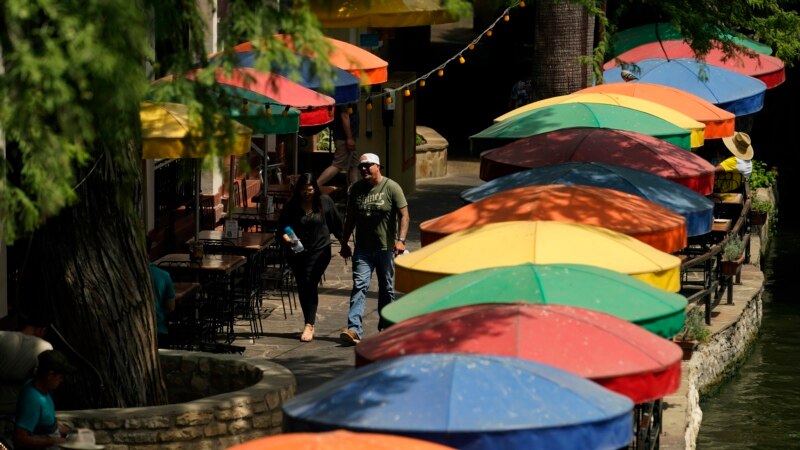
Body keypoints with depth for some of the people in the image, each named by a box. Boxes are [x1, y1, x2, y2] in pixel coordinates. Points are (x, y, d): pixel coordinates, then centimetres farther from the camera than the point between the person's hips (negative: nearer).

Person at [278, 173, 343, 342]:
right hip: (297, 252, 3)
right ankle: (310, 323, 22)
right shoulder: (291, 206, -4)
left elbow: (336, 224, 5)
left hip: (319, 250, -3)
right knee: (302, 287, 8)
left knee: (310, 282, -16)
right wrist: (285, 235, -19)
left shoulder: (325, 202, -4)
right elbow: (281, 225, 2)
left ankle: (309, 325, -16)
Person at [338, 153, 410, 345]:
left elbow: (403, 214, -8)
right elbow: (350, 218, 16)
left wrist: (401, 239, -19)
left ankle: (386, 327, 21)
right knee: (359, 286, -11)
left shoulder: (391, 187, -4)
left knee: (386, 289, 9)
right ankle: (354, 329, -20)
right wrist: (344, 243, 15)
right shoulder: (356, 189, 8)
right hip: (363, 248, 2)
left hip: (386, 248, -2)